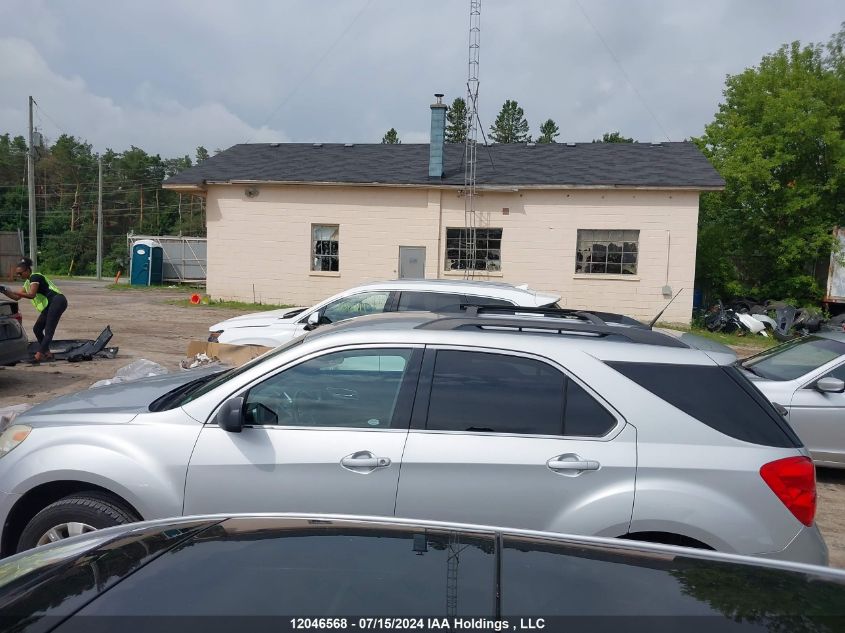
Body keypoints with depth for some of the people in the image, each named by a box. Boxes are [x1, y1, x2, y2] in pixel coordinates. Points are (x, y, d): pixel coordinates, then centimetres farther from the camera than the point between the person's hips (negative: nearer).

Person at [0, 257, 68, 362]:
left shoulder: (35, 277, -7)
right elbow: (17, 297, 21)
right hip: (50, 306, 10)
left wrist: (13, 291, -14)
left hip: (57, 301, -10)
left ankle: (39, 354, -17)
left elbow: (32, 295, -18)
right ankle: (47, 353, 13)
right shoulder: (27, 282, 21)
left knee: (48, 331, -12)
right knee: (37, 329, 11)